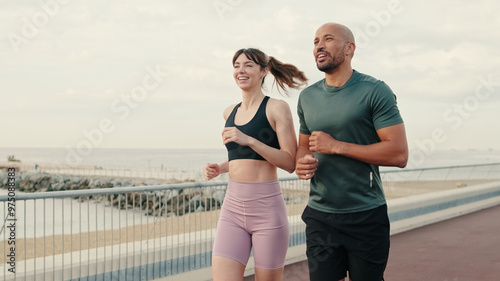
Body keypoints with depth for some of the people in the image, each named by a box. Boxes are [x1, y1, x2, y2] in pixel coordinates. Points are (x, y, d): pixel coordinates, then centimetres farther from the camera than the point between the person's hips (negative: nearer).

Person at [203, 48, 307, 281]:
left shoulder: (276, 108, -4)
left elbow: (290, 163, -11)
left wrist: (249, 140, -19)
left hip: (266, 206, -5)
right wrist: (219, 168, 8)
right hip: (232, 205, 5)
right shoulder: (230, 113, 14)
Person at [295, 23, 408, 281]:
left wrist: (336, 146, -15)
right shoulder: (307, 97, 9)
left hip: (367, 215, -4)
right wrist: (301, 163, -4)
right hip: (320, 215, 4)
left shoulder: (375, 91, -8)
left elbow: (399, 154, -15)